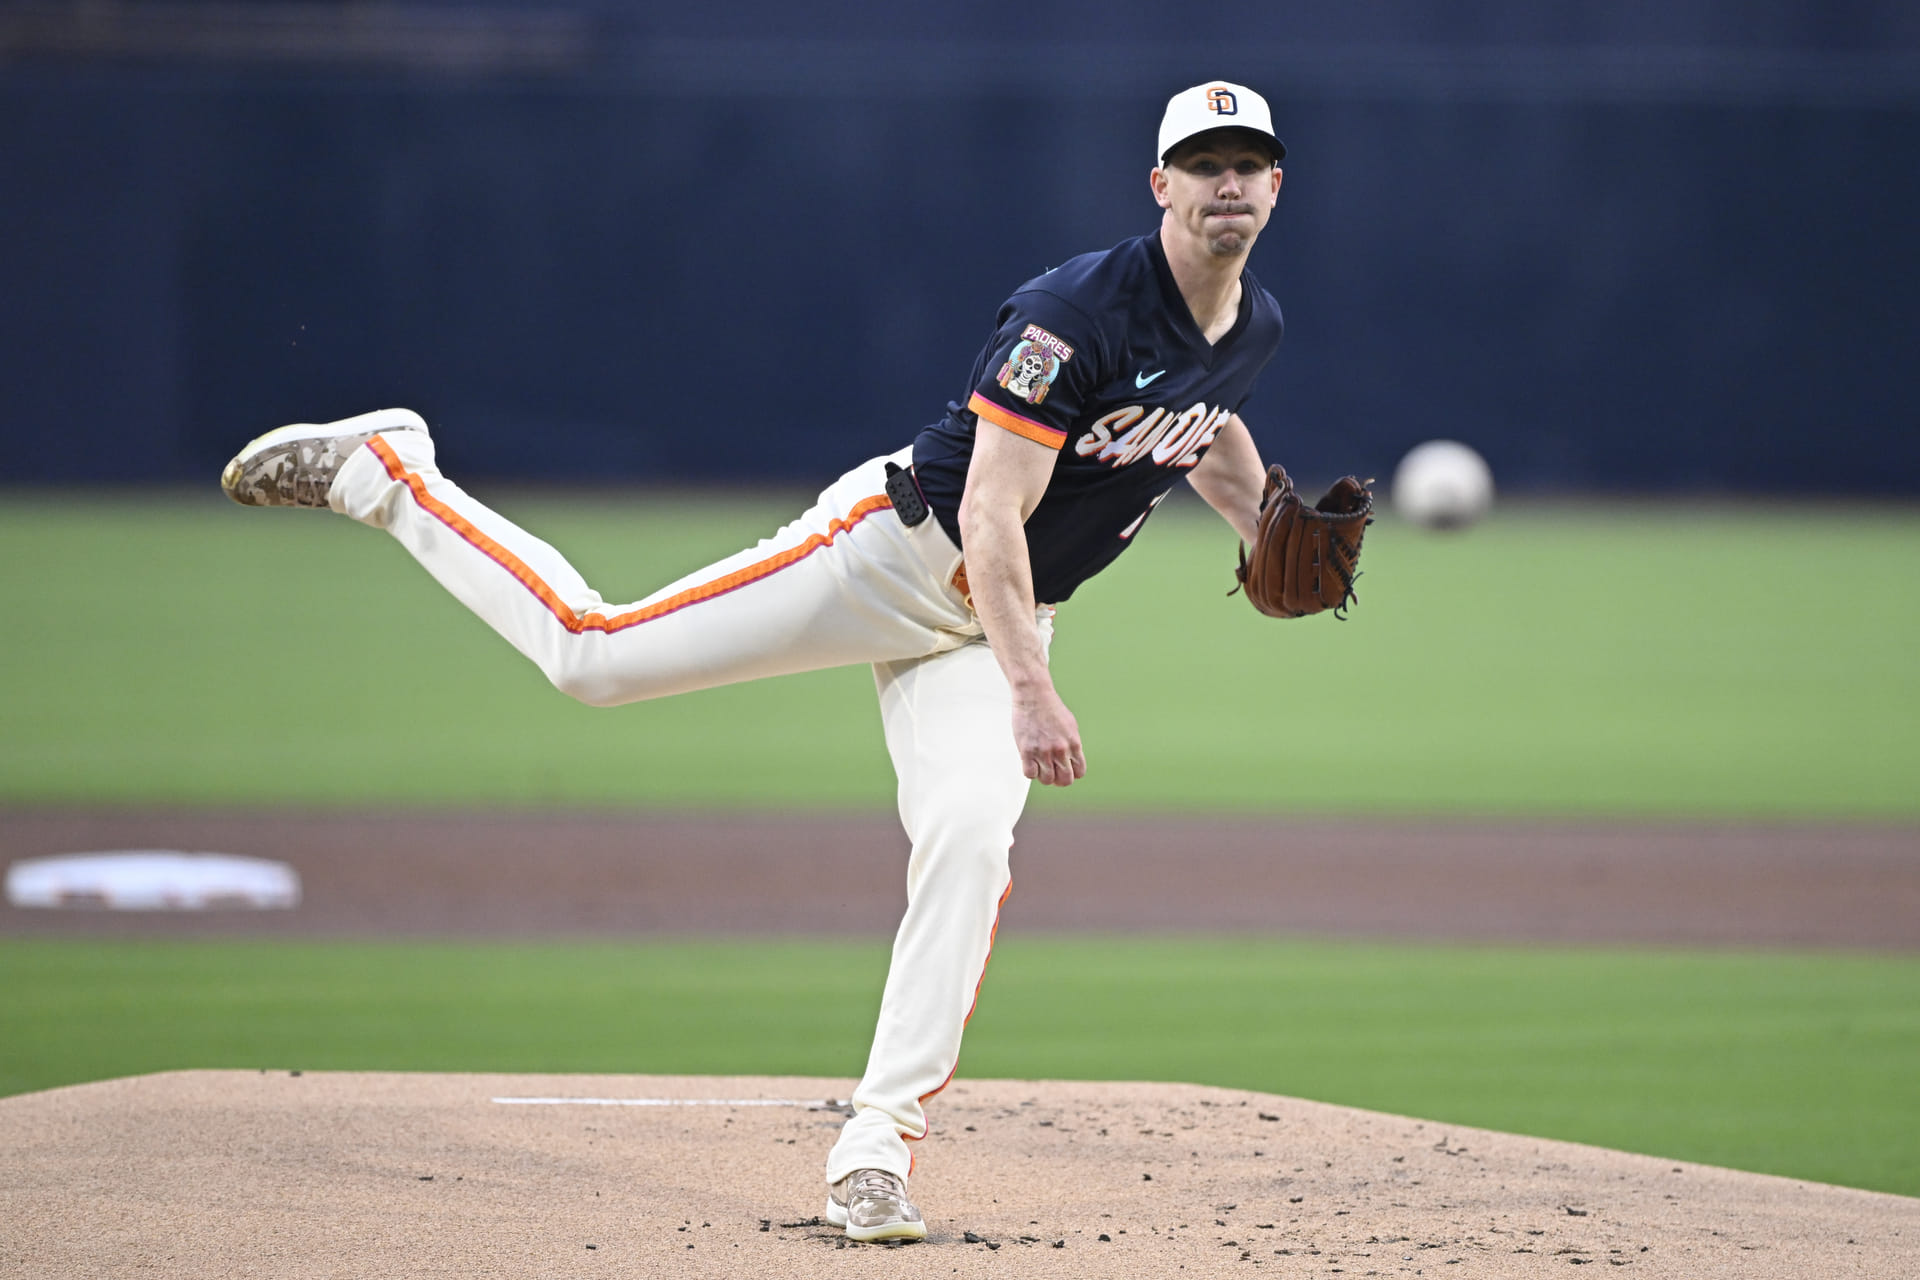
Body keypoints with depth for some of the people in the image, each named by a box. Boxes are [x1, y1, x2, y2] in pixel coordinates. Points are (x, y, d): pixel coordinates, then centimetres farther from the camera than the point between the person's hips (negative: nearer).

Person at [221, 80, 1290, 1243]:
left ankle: (875, 1149, -13)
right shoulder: (1078, 313, -23)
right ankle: (381, 472, 12)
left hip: (991, 623, 6)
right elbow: (989, 516, -26)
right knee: (594, 652, -9)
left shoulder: (1256, 328, 4)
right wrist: (1032, 693, -35)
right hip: (898, 548, -6)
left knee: (971, 840, -18)